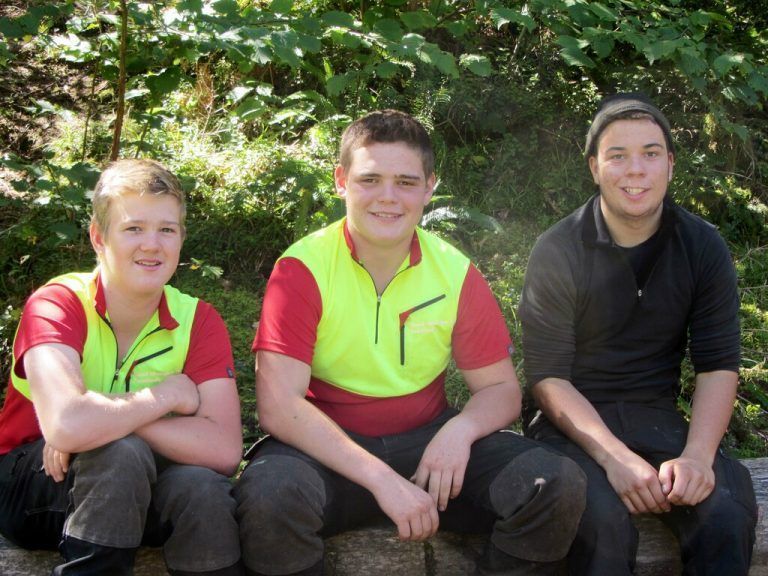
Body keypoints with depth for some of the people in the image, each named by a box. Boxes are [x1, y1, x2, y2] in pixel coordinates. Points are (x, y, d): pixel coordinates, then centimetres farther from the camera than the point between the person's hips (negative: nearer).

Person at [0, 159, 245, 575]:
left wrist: (106, 420, -31)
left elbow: (224, 450, -25)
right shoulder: (58, 304, -20)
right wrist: (167, 394, -24)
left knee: (201, 488, -29)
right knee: (121, 452, -33)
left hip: (127, 488, 3)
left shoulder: (198, 321, -10)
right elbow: (66, 426, -39)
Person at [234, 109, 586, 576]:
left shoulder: (456, 272, -1)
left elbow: (501, 388, 5)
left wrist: (460, 429, -20)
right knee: (270, 494, -36)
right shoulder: (303, 269, -11)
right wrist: (381, 479, -28)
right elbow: (279, 405, -19)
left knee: (559, 485, -19)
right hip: (331, 448, -3)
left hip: (428, 440, 3)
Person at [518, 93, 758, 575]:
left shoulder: (703, 247, 2)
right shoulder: (558, 251, -6)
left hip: (656, 418, 3)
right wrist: (614, 457, -23)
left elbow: (719, 365, 1)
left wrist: (697, 455, -17)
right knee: (603, 518, -33)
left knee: (728, 509, -27)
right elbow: (548, 376, -9)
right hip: (575, 420, -2)